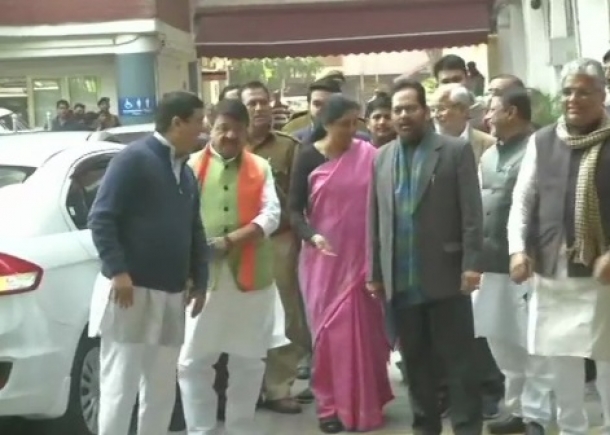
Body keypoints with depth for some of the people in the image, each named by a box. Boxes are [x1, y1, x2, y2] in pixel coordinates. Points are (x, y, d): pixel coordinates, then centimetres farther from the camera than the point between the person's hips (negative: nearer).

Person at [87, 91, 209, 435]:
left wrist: (200, 280, 15)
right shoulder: (134, 159, -9)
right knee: (121, 386, -4)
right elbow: (101, 218, -14)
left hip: (170, 295, 8)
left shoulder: (186, 172, 16)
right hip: (130, 291, -8)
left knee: (162, 388, 12)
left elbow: (195, 231, 21)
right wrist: (117, 271, -21)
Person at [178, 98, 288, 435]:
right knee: (193, 361, -1)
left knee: (249, 360, 11)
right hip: (203, 276, -1)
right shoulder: (192, 166, 5)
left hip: (250, 276, 2)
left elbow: (271, 215, -2)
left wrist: (231, 240, -15)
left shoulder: (260, 168, 9)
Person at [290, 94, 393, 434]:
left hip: (363, 257, 1)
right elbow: (295, 209, -3)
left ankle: (365, 403, 17)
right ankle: (331, 405, 13)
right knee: (330, 328, 3)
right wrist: (312, 236, -21)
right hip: (325, 258, -1)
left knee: (365, 328, 4)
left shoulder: (369, 155, -1)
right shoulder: (309, 158, -3)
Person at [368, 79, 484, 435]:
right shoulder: (382, 158, 12)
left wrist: (472, 265, -13)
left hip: (445, 275, -4)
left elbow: (472, 213, -6)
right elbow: (375, 219, 12)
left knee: (458, 358, 1)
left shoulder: (457, 150, -1)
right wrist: (374, 272, 9)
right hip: (400, 280, 4)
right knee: (416, 360, 11)